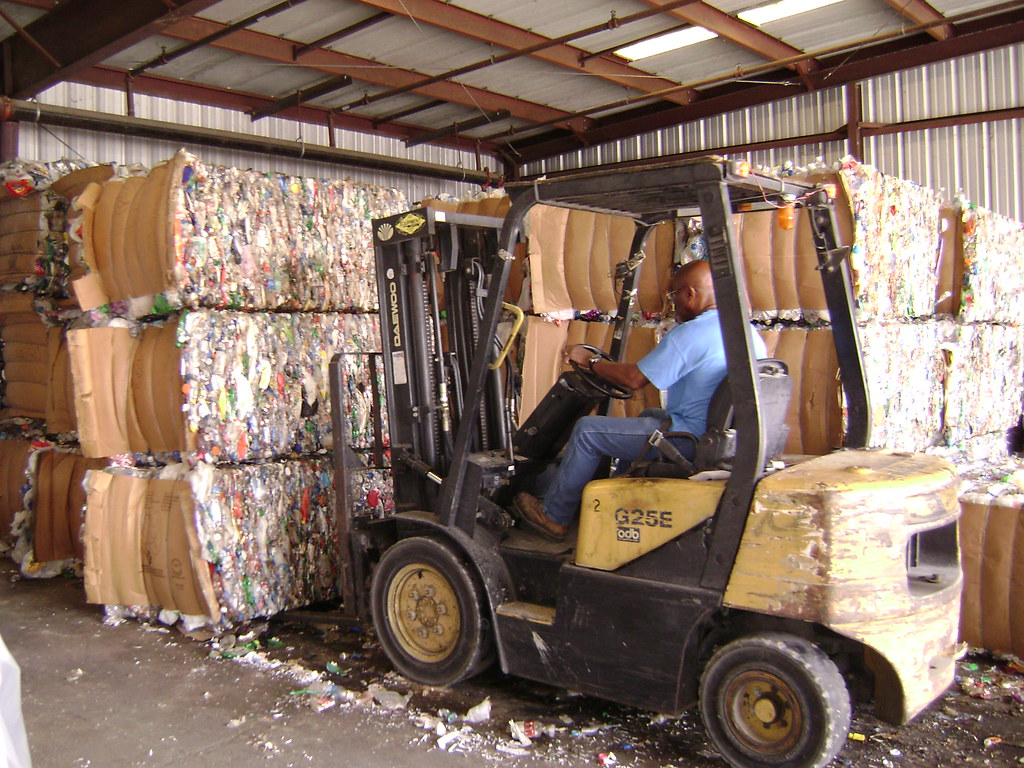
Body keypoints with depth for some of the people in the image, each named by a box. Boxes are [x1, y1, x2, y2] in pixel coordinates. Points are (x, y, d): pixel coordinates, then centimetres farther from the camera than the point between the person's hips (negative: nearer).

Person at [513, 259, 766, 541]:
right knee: (646, 416, 33)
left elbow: (633, 379, -17)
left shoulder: (689, 334, -19)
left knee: (587, 430, 0)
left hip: (690, 439, -10)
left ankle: (553, 517, 12)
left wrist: (590, 360, -1)